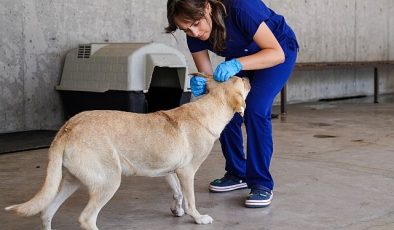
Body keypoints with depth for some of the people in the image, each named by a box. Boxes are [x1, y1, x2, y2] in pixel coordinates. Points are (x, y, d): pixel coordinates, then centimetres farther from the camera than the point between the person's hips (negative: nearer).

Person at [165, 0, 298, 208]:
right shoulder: (194, 35, -21)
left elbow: (277, 53, -37)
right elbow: (208, 77, -14)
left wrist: (237, 65, -50)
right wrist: (200, 85, -38)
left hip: (279, 49, -5)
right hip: (240, 56, 6)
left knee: (256, 109, -23)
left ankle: (261, 184, -13)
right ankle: (237, 174, 15)